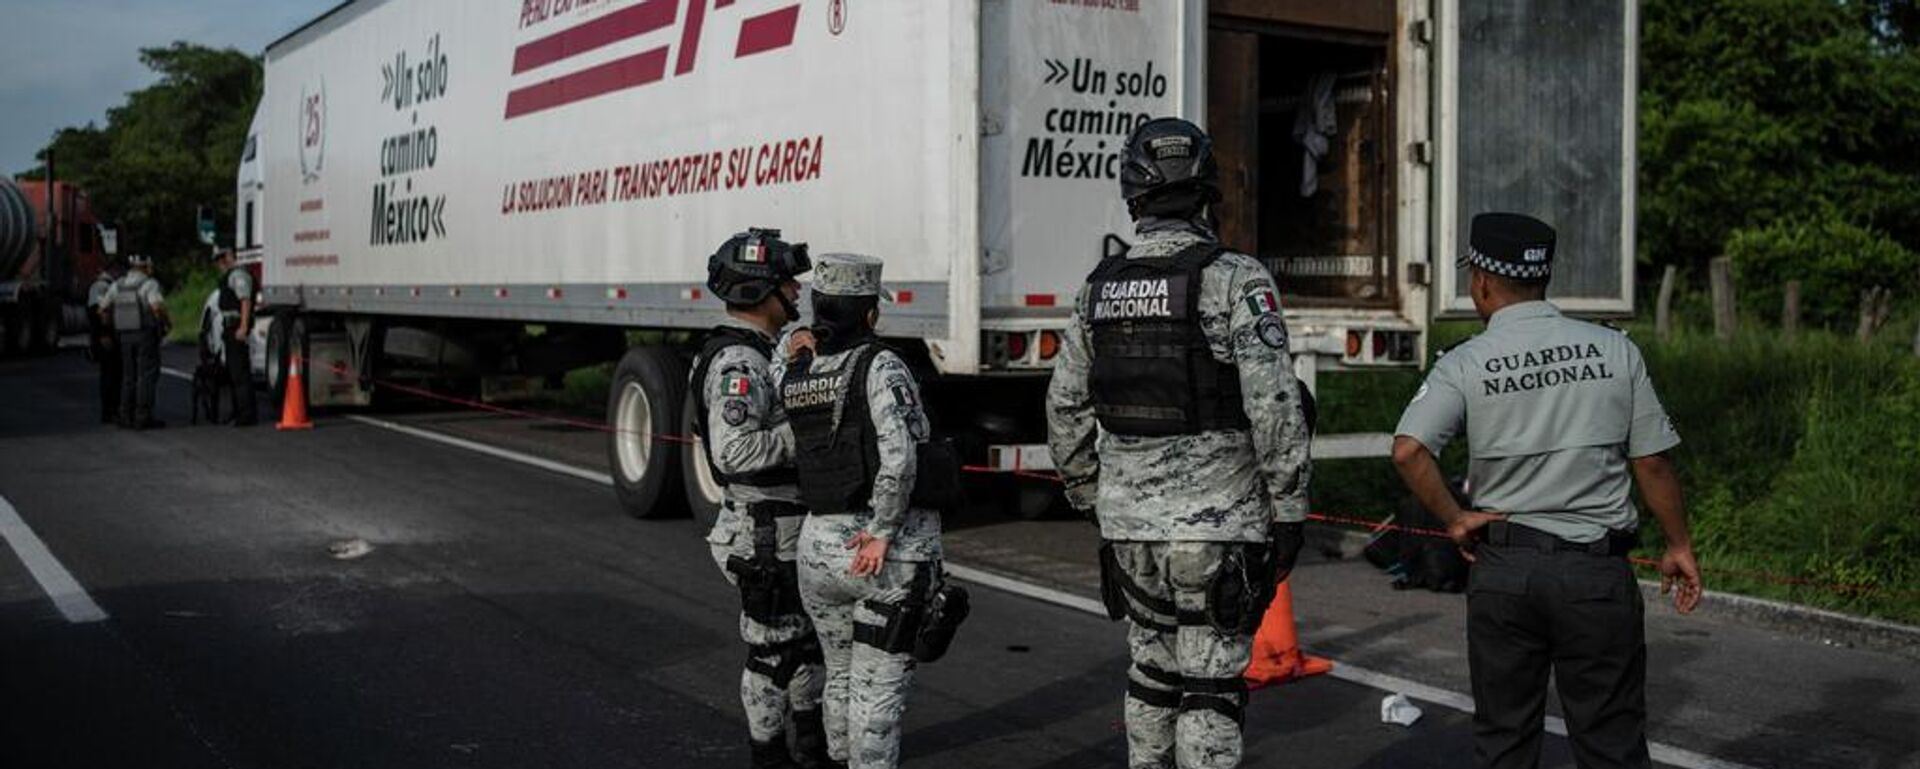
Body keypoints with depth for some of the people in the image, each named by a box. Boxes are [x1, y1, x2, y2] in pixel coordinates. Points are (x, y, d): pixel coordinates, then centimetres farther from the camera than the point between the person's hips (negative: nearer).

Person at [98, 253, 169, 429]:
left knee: (128, 376, 14)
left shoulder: (118, 285, 11)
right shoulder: (149, 284, -10)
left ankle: (126, 417, 13)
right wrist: (166, 322, -9)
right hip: (146, 335, -6)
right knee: (147, 375, -3)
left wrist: (112, 327, 20)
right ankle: (143, 417, -6)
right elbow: (157, 307, -25)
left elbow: (102, 309, 10)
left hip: (124, 336, 6)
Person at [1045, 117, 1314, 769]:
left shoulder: (1099, 287, 7)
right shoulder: (1235, 279, -10)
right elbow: (1273, 404, -16)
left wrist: (1092, 499, 22)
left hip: (1128, 526, 5)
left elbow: (1065, 409, 12)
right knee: (1211, 690, 1)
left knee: (1151, 674, 19)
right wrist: (1289, 510, -7)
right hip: (1216, 527, -5)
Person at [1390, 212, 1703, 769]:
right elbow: (1653, 463, 2)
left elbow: (1408, 450, -19)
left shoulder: (1464, 364, -4)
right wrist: (1678, 545, 14)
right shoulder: (1614, 350, 0)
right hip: (1597, 569, 0)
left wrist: (1454, 520, -6)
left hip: (1502, 569, 0)